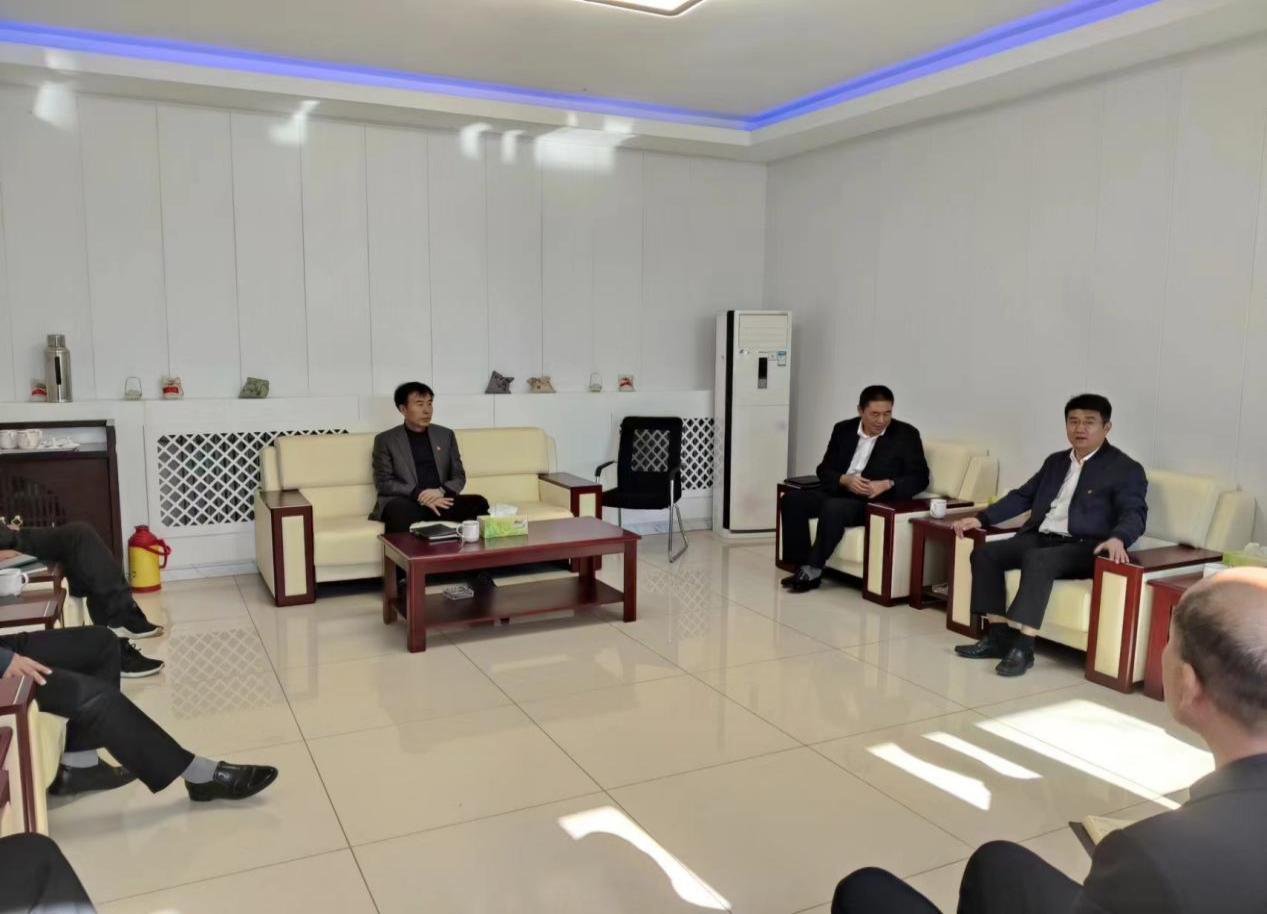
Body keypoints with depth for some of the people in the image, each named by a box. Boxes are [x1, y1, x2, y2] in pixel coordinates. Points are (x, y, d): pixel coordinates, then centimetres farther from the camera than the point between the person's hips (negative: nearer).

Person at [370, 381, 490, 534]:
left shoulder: (446, 435, 17)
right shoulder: (385, 440, 8)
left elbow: (459, 477, 14)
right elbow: (383, 482, 0)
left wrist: (441, 491, -9)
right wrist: (419, 494, -15)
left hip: (440, 501, 3)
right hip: (407, 502, -3)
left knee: (478, 503, -26)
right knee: (399, 509, -38)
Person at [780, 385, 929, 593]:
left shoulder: (906, 435, 0)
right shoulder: (843, 430, 10)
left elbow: (920, 478, -4)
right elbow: (824, 469, 9)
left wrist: (888, 484, -21)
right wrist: (844, 480, -14)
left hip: (875, 502, -5)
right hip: (838, 491, 5)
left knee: (833, 508, -34)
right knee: (792, 499, -18)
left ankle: (813, 570, -20)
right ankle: (802, 566, -15)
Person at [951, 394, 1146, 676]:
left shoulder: (1126, 469, 1)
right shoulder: (1055, 462, 21)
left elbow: (1134, 514, -12)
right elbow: (1022, 496, 23)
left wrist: (1118, 538, -36)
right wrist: (981, 518, 10)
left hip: (1083, 547, -7)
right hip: (1041, 537, 7)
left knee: (1037, 560, -36)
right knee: (985, 553, -13)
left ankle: (1022, 646, -33)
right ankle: (997, 637, -10)